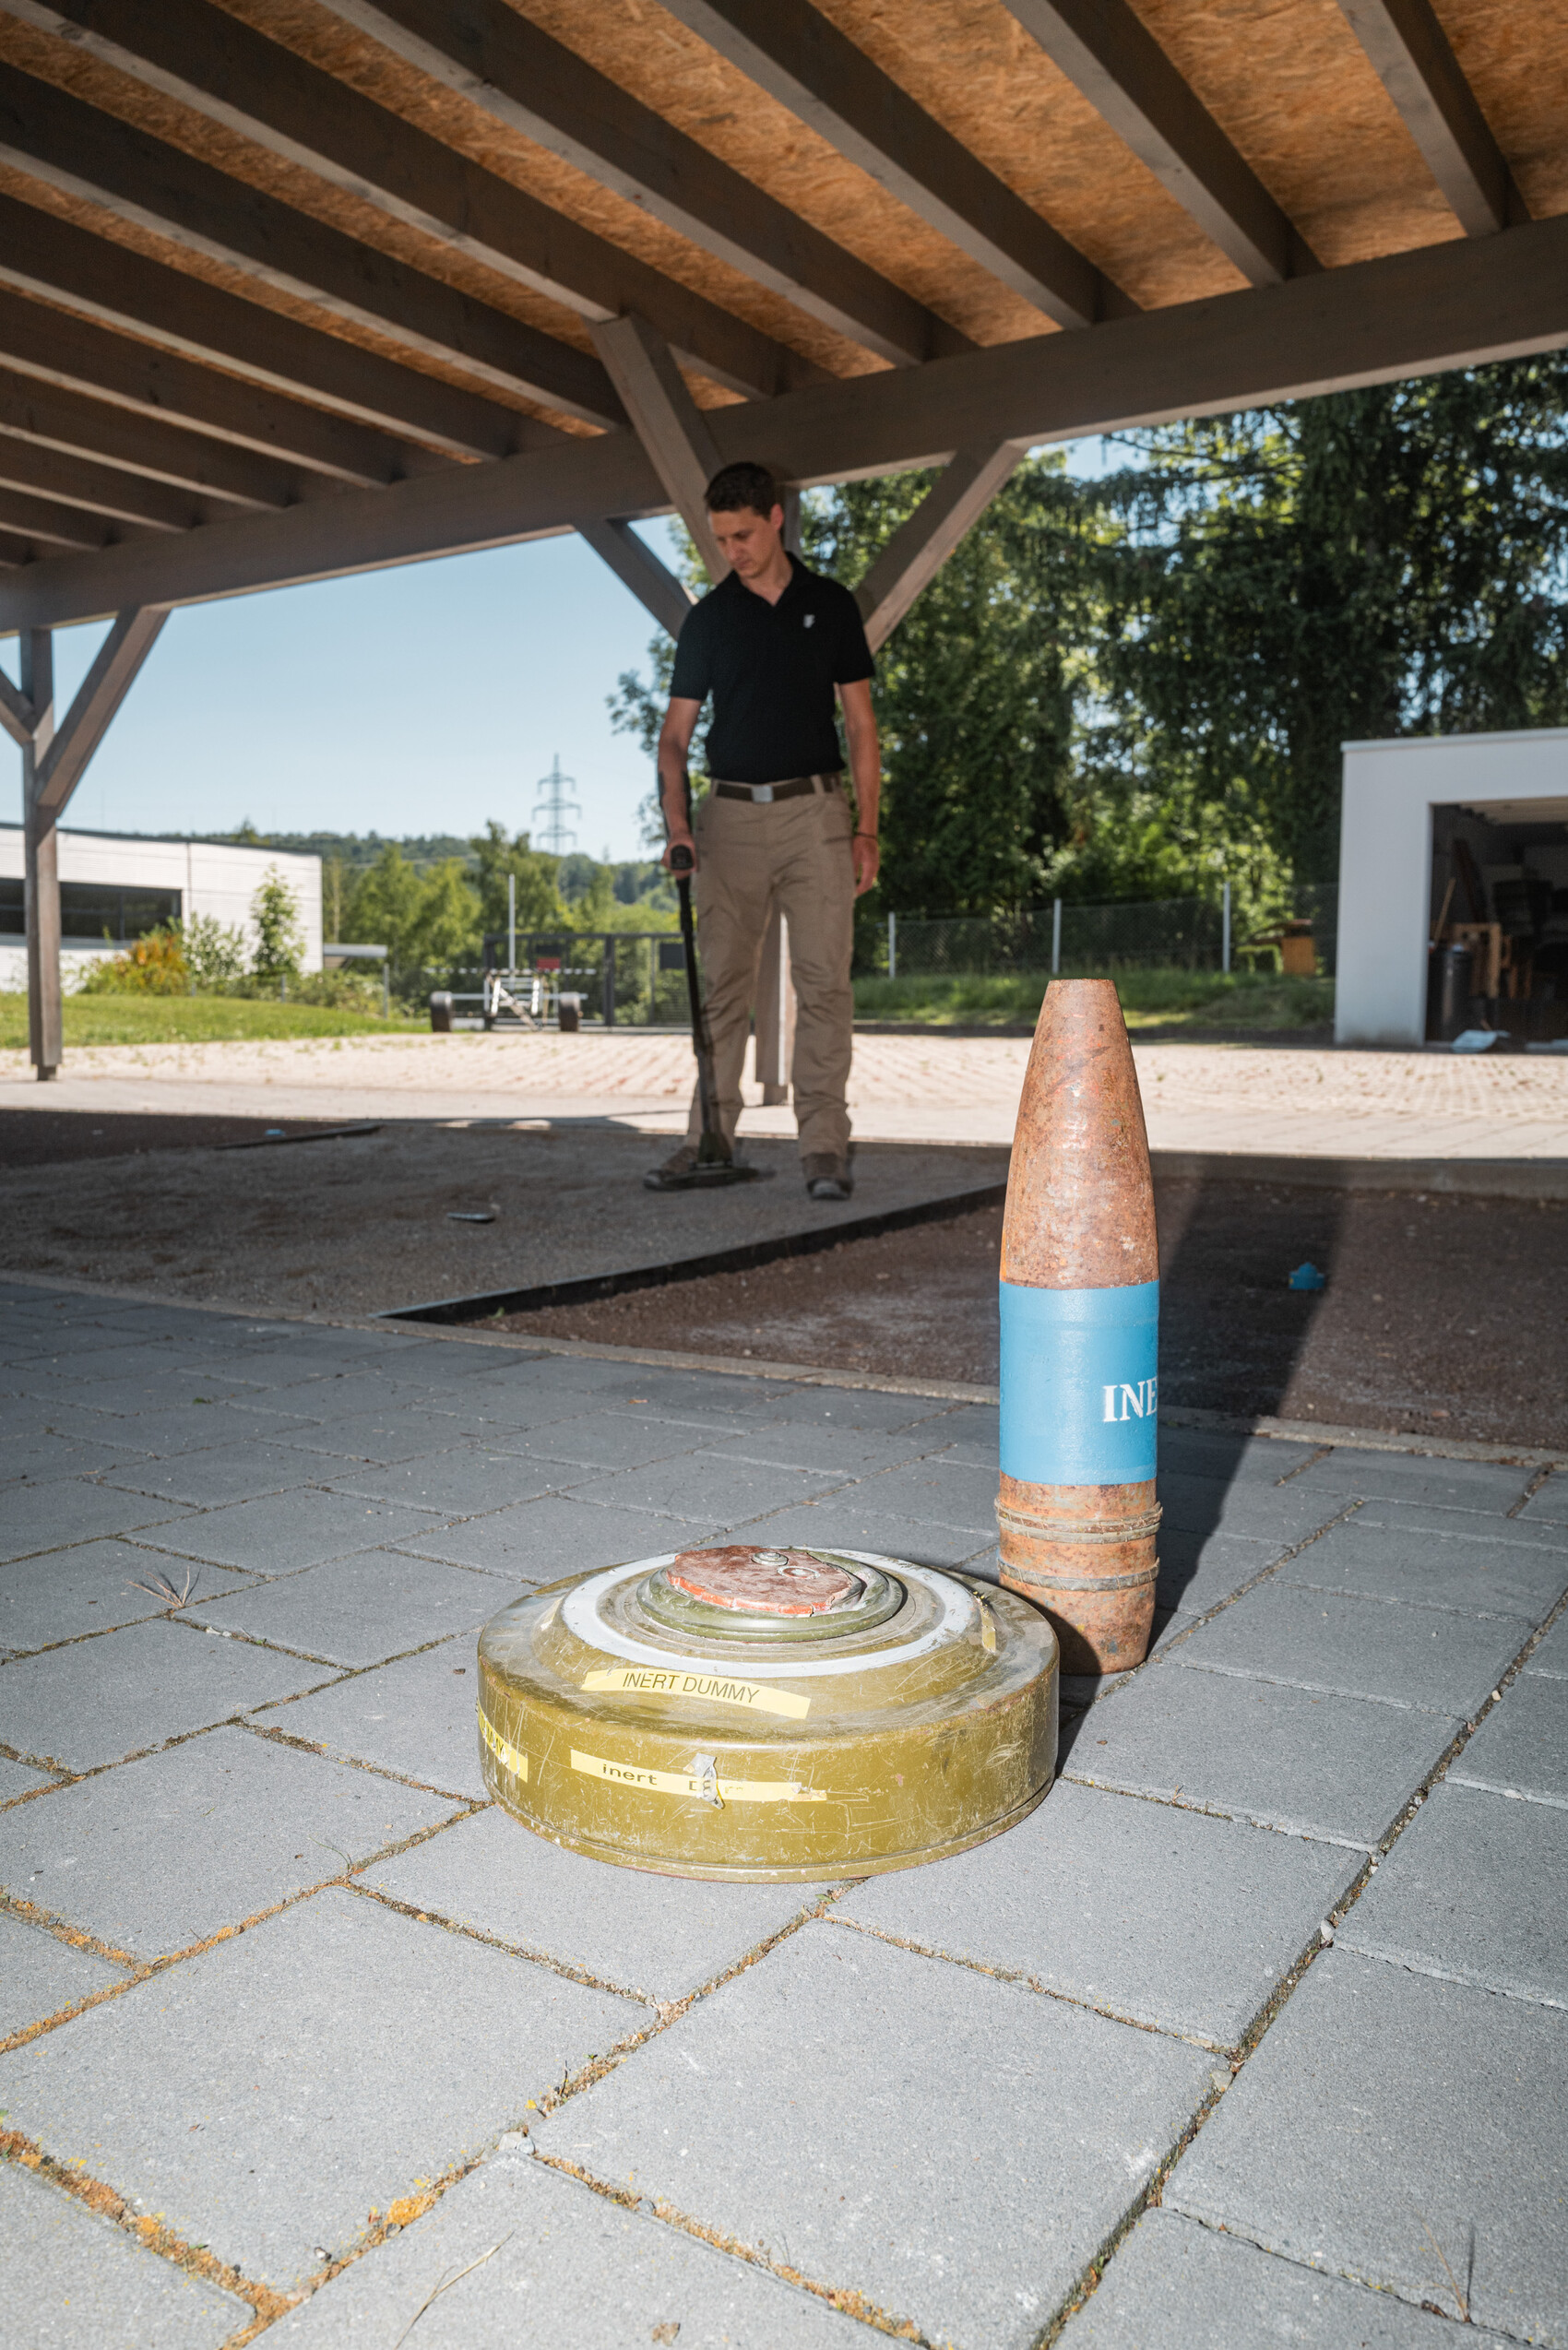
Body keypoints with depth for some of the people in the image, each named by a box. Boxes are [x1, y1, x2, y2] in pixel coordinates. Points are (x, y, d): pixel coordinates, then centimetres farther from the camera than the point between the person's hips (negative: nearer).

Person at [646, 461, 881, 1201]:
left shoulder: (831, 605, 8)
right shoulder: (708, 618, 9)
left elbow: (860, 722, 7)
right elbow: (676, 729, 8)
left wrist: (866, 827, -1)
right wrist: (676, 820, -9)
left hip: (816, 811, -1)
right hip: (731, 813, 1)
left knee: (824, 982, -6)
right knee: (720, 983, 2)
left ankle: (824, 1146, -4)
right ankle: (709, 1137, 8)